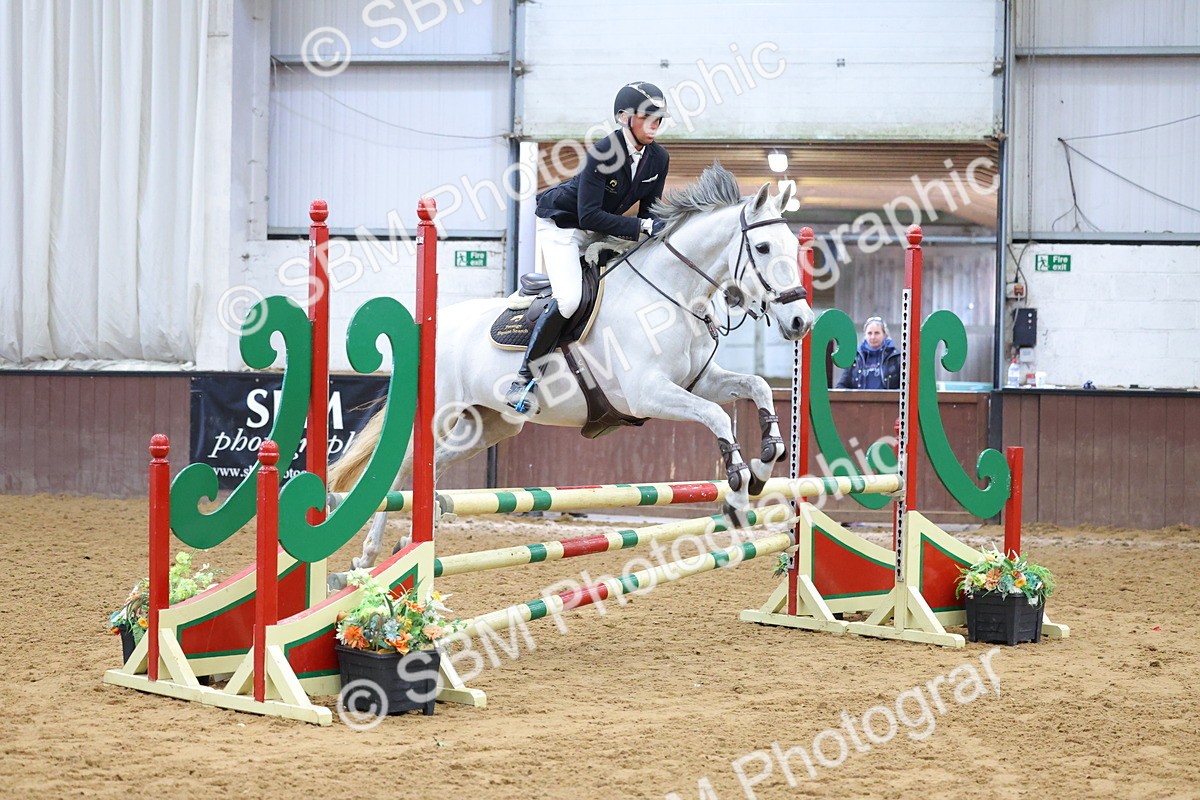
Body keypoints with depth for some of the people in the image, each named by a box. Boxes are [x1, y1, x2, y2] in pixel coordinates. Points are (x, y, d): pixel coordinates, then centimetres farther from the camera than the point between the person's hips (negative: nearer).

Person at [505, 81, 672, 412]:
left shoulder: (658, 158, -9)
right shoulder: (603, 152, -30)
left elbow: (648, 212, 2)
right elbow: (589, 215, -33)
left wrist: (654, 231, -18)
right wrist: (642, 227, -36)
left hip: (603, 230, 8)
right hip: (561, 223, -8)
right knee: (569, 299, -27)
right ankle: (522, 381, -16)